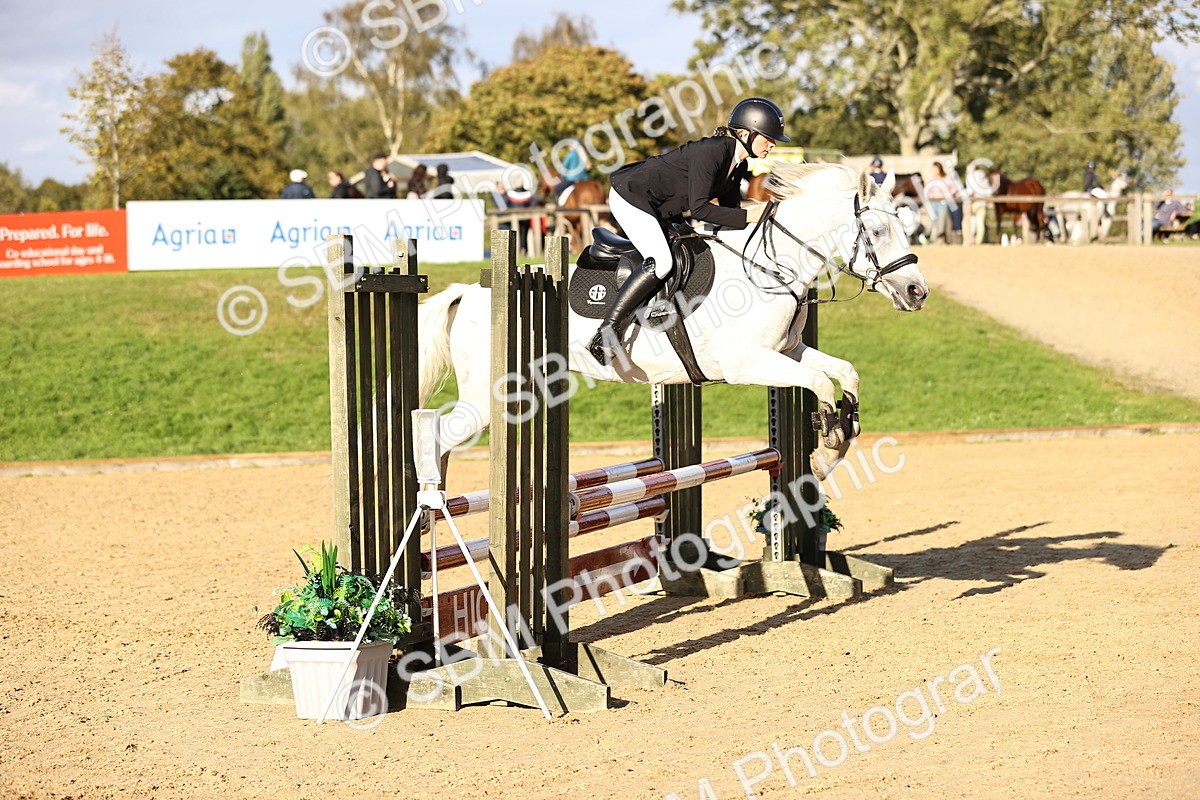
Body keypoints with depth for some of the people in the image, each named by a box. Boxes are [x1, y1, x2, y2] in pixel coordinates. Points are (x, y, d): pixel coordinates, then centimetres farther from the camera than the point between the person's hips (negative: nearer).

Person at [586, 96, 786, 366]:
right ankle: (606, 332, -25)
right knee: (660, 262, -24)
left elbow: (728, 208, 12)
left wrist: (756, 217, -5)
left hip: (657, 209, 11)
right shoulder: (711, 152, -25)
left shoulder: (738, 165, 4)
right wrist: (747, 216, -28)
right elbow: (699, 208, -30)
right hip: (630, 197, -11)